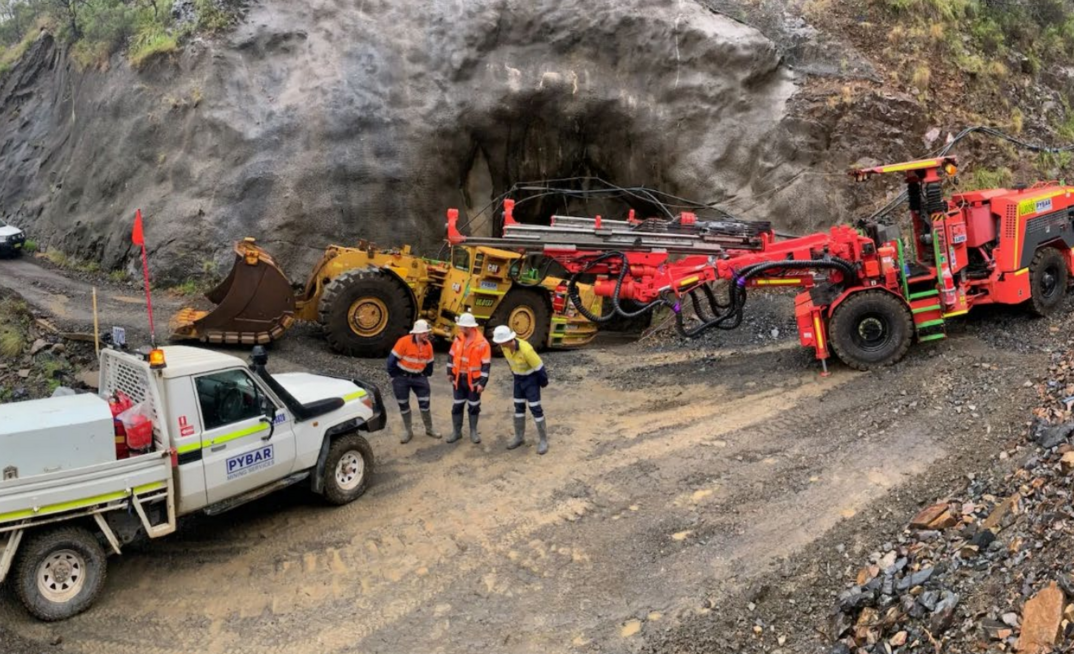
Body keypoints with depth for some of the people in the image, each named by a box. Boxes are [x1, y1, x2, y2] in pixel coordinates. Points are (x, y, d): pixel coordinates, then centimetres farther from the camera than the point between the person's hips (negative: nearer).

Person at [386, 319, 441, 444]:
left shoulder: (428, 345, -5)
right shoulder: (404, 342, -22)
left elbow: (429, 363, 10)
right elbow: (392, 360, -17)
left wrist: (425, 376, 9)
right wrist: (394, 377, -10)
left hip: (419, 377, 3)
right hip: (402, 377, -3)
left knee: (425, 404, 3)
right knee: (403, 405, 7)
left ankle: (429, 429, 20)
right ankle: (409, 432, 20)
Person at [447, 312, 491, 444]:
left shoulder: (482, 343, -18)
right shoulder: (458, 338, -2)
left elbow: (486, 364, -15)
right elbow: (452, 355, 11)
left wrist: (482, 382, -17)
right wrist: (450, 372, 8)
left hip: (473, 380, -4)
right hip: (459, 378, 4)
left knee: (474, 406, 10)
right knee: (457, 405, 10)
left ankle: (473, 432, 23)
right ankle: (456, 432, 22)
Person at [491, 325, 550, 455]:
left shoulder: (525, 349, -37)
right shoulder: (505, 346, -14)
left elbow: (539, 366, -23)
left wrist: (543, 382, -8)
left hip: (532, 378, -7)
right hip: (519, 378, 7)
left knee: (535, 408, -4)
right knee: (519, 407, 13)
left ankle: (543, 440, 8)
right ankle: (519, 437, 27)